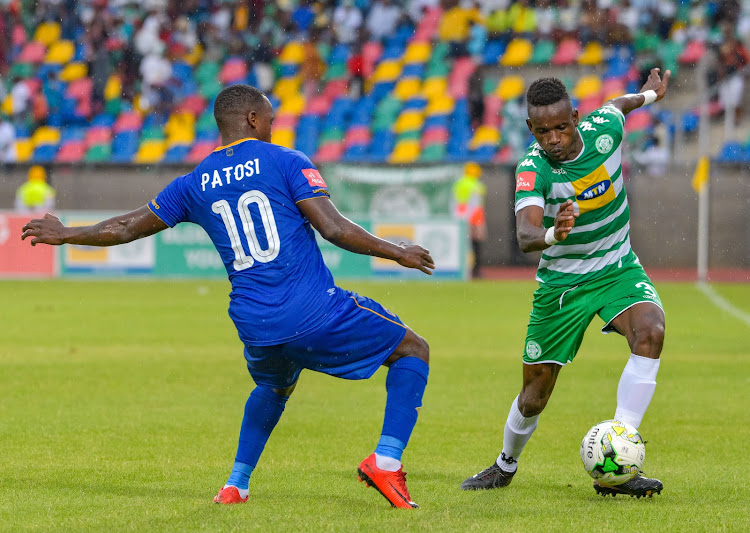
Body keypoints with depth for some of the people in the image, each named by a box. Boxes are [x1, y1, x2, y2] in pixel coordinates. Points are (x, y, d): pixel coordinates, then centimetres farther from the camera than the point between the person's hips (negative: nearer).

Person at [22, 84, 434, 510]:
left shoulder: (194, 184, 12)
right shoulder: (287, 162, -1)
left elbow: (124, 228, 21)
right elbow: (333, 228, -11)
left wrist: (65, 234, 37)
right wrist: (395, 251, 2)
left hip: (254, 327, 5)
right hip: (316, 313, -5)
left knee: (273, 387, 37)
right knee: (413, 352, 12)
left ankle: (235, 486, 28)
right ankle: (386, 461, -5)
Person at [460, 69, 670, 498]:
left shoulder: (604, 129, -13)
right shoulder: (533, 169, -24)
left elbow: (619, 105, 13)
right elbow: (525, 235, -40)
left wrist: (649, 95, 34)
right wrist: (551, 234, -63)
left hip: (618, 269, 2)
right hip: (561, 282, -2)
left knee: (650, 330, -30)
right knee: (534, 397, 4)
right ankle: (506, 465, 39)